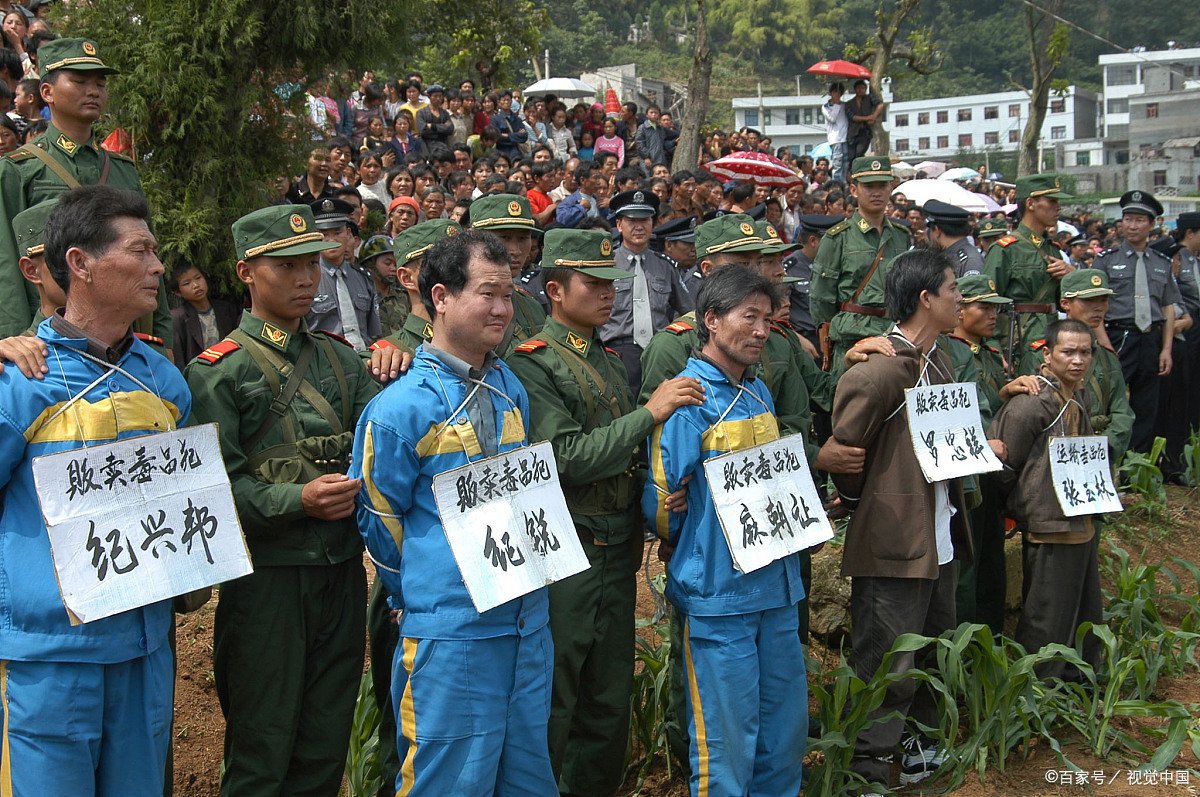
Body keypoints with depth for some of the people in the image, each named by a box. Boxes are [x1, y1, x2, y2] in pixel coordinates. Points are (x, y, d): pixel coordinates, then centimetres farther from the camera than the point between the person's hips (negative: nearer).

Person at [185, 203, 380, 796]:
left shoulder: (341, 360, 13)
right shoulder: (219, 370, -4)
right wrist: (297, 499, -23)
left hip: (343, 572, 5)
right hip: (268, 576, -5)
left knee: (326, 747, 14)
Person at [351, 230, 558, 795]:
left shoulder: (511, 388, 8)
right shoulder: (401, 408, -12)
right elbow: (380, 520, -5)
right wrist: (426, 595, 4)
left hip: (528, 620, 6)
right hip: (451, 634, -6)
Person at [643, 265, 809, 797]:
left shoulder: (758, 392, 12)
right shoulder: (689, 398, -13)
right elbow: (661, 503, -13)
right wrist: (701, 553, 2)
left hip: (777, 588, 7)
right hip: (719, 594, -7)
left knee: (787, 727, 16)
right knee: (727, 740, 2)